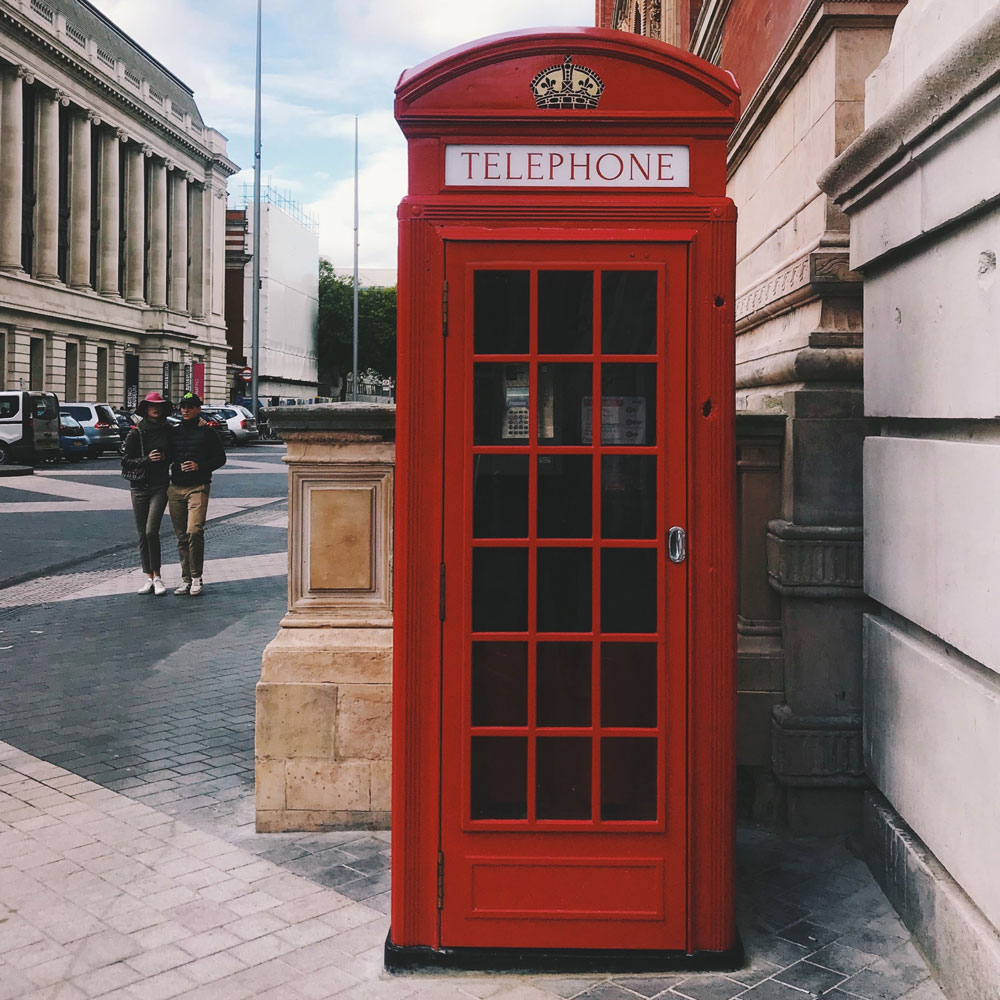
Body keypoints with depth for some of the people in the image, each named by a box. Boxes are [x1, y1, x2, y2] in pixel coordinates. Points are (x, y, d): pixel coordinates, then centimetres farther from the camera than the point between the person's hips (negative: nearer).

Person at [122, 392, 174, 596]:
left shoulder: (169, 431, 5)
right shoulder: (135, 433, 2)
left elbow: (175, 454, 18)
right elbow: (125, 461, -1)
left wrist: (165, 457, 0)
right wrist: (147, 459, -14)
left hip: (160, 487, -1)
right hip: (139, 487, 2)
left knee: (151, 531, -15)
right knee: (142, 535, 4)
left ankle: (157, 577, -5)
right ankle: (149, 578, 12)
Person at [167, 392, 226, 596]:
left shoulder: (207, 432, 3)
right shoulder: (174, 432, 14)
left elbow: (220, 458, 4)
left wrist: (199, 466, -9)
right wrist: (178, 466, 3)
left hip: (198, 487, -4)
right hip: (175, 488, 4)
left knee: (194, 531, -17)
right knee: (181, 536, 6)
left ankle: (196, 578, -9)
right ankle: (186, 579, 12)